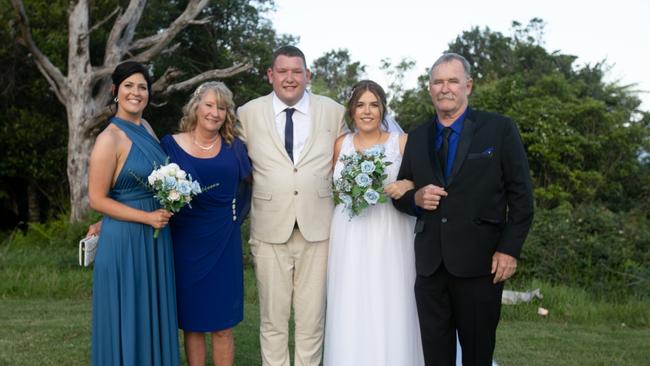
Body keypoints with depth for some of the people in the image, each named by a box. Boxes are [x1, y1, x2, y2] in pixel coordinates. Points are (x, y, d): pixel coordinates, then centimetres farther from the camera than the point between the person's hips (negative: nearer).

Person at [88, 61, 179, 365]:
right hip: (126, 239, -7)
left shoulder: (146, 128, 6)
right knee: (128, 318, 5)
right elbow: (97, 200, -16)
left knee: (153, 314, 16)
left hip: (156, 238, 7)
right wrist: (147, 217, -18)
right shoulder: (110, 138, -15)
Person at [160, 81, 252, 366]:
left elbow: (244, 189, 15)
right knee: (192, 324, 9)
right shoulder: (171, 145, -2)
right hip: (186, 245, -1)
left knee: (223, 327, 6)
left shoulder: (234, 147, 3)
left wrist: (233, 219, 4)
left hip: (223, 245, 1)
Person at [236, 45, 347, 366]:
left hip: (318, 229, 0)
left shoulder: (334, 112, 4)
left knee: (312, 319, 8)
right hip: (270, 231, 0)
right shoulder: (248, 114, 3)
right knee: (272, 320, 9)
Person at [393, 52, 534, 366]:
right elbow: (400, 196, 16)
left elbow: (520, 195, -2)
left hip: (480, 262, -3)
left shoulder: (499, 129, 0)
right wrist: (415, 199, -6)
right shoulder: (416, 138, 11)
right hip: (430, 265, 3)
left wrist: (509, 249, -9)